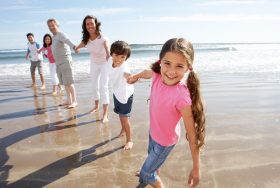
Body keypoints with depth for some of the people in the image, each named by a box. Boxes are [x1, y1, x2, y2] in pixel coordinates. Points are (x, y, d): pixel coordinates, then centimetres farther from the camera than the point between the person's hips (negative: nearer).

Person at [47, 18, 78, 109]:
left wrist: (74, 47, -56)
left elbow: (68, 41, -34)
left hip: (65, 61, -9)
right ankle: (69, 100, 18)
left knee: (69, 82, -9)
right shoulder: (54, 37, 17)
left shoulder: (61, 34, -11)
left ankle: (74, 101, -3)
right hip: (58, 63, 9)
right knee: (64, 83, 11)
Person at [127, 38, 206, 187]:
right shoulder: (158, 76, -22)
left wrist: (196, 168, -24)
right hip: (153, 132, 7)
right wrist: (135, 76, 25)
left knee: (146, 174, 11)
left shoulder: (181, 96, -39)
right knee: (152, 156, 36)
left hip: (165, 141, -6)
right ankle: (154, 175, 68)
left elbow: (192, 135, -30)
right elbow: (147, 73, 4)